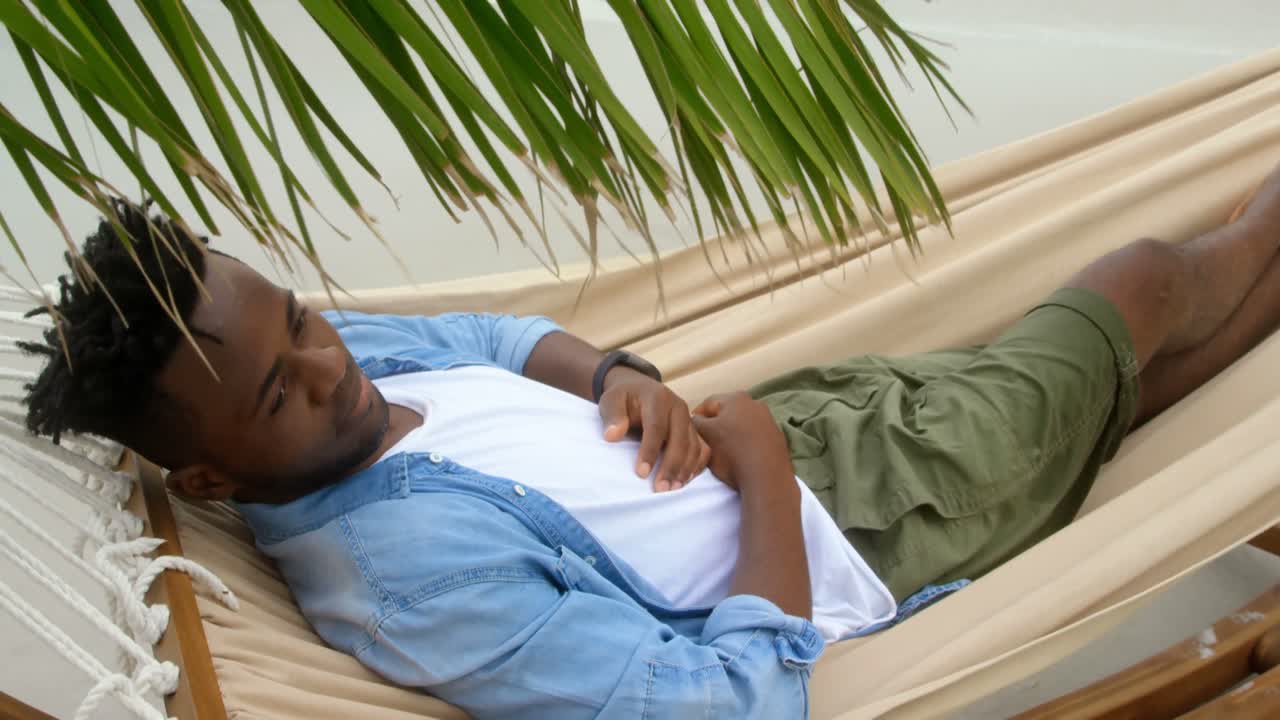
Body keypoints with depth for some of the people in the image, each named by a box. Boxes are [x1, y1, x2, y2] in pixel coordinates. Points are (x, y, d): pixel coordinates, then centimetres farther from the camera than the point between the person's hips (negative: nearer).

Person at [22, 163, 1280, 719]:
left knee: (1119, 374, 23)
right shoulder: (415, 569, -36)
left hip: (789, 423, 7)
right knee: (1147, 279, 10)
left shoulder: (348, 353, -11)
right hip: (845, 542, -6)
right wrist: (762, 464, -23)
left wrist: (614, 375, -10)